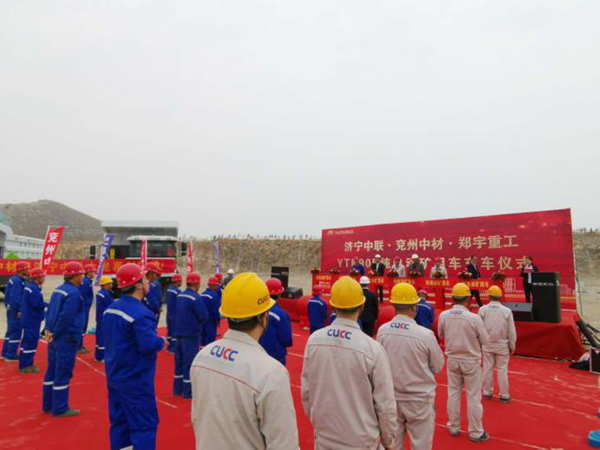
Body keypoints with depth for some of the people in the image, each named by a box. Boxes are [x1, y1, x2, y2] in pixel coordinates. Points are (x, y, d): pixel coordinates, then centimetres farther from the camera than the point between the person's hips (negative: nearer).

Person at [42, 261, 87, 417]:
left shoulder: (58, 290, 11)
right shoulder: (74, 293, -19)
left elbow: (50, 311, 10)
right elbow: (65, 317, -23)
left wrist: (48, 330, 2)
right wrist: (54, 334, -12)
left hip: (55, 338, 9)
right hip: (66, 339, -9)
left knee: (52, 370, 17)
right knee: (63, 373, 0)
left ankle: (48, 404, 27)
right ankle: (60, 409, 9)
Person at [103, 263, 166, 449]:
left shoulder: (110, 309, 6)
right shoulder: (140, 313, -24)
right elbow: (149, 345, -30)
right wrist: (162, 341, -10)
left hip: (114, 377, 9)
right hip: (135, 380, -9)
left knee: (119, 422, 18)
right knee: (144, 425, 2)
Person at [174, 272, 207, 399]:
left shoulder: (180, 296, 6)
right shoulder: (195, 298, -19)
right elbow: (205, 317, -19)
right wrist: (198, 322, 2)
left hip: (180, 333, 8)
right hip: (191, 335, -8)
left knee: (179, 361, 16)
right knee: (190, 363, 0)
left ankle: (177, 389, 26)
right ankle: (188, 392, 8)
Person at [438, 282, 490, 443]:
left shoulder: (444, 315, -11)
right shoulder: (474, 318, -21)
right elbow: (485, 341, -8)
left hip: (452, 359, 3)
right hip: (471, 361, -3)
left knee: (453, 393, 15)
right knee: (473, 397, 9)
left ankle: (453, 427, 28)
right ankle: (476, 433, 21)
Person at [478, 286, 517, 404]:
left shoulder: (483, 310, -9)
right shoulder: (507, 311, -10)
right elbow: (511, 331, -4)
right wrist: (512, 346, 9)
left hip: (487, 344, 1)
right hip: (502, 345, 0)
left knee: (487, 368, 10)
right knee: (502, 370, 9)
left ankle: (487, 393, 20)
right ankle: (504, 396, 16)